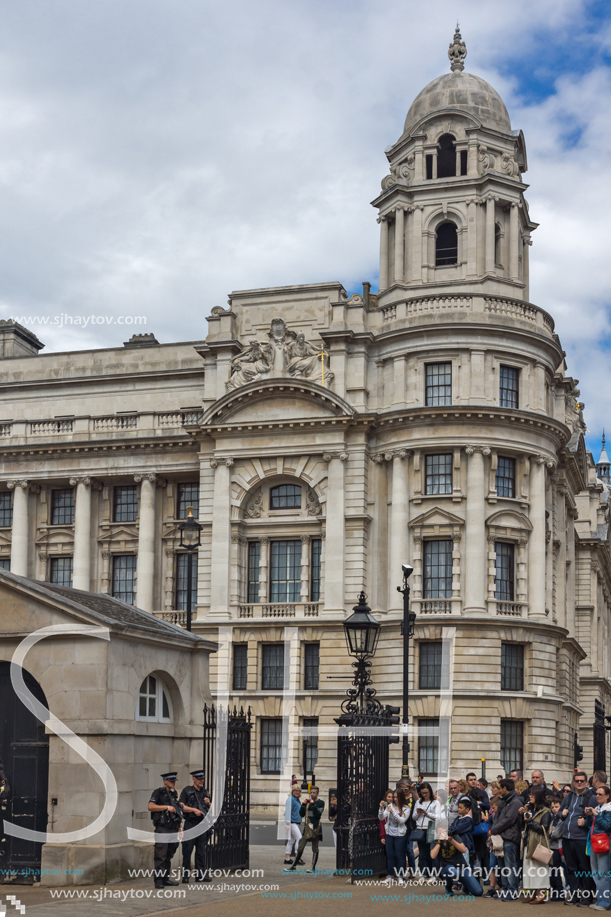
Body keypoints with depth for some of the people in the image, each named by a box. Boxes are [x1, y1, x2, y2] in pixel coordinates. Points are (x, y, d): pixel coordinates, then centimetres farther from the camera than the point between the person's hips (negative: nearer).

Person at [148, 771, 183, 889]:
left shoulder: (174, 794, 19)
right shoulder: (158, 793, -3)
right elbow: (150, 807, -18)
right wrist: (167, 807, -20)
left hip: (173, 830, 7)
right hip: (162, 829, -7)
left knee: (169, 856, 11)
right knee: (160, 856, -9)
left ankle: (166, 878, 17)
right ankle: (158, 880, -7)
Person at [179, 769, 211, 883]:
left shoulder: (205, 793, 17)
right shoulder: (187, 791, 1)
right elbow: (181, 806, -7)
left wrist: (208, 803, 1)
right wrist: (194, 810, -17)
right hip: (190, 824, -5)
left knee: (201, 851, 6)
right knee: (187, 851, -4)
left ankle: (200, 875, 11)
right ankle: (185, 876, 0)